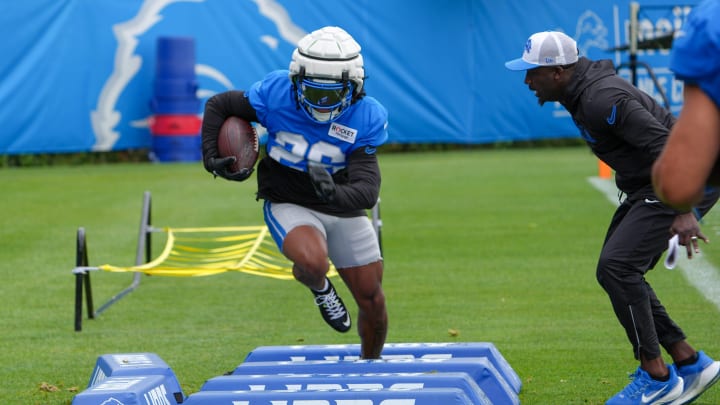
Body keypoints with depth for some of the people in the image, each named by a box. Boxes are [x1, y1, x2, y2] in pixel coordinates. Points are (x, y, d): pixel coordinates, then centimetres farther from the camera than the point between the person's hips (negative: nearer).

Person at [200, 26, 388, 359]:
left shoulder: (365, 119, -21)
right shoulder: (277, 94, -21)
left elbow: (368, 190, -29)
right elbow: (218, 106, -3)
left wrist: (335, 194, -50)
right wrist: (212, 158, -14)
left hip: (343, 211, 2)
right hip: (289, 206, -2)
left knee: (372, 303, 9)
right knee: (313, 262, -35)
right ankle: (320, 288, 4)